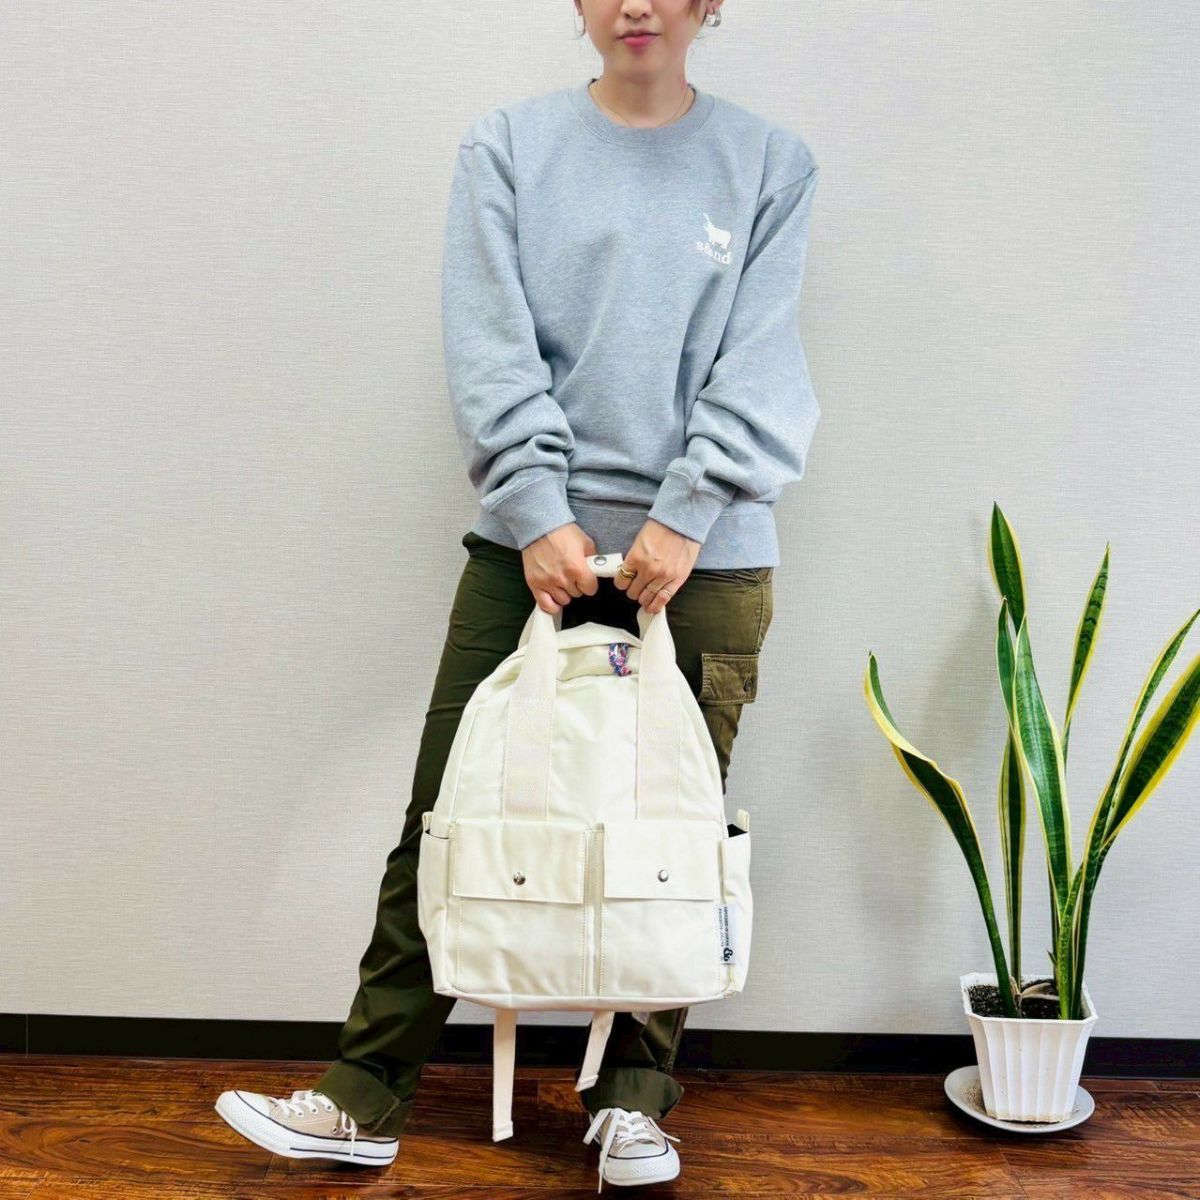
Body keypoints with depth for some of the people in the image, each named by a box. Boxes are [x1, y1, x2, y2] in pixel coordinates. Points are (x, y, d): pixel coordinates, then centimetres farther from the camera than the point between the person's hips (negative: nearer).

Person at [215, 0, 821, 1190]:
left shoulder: (768, 164, 8)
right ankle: (364, 1099, 15)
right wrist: (541, 510, -12)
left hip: (704, 558, 1)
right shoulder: (506, 146, 8)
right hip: (530, 547, 0)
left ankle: (635, 1098, 24)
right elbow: (492, 350, -2)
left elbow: (759, 368, -1)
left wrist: (685, 517, -12)